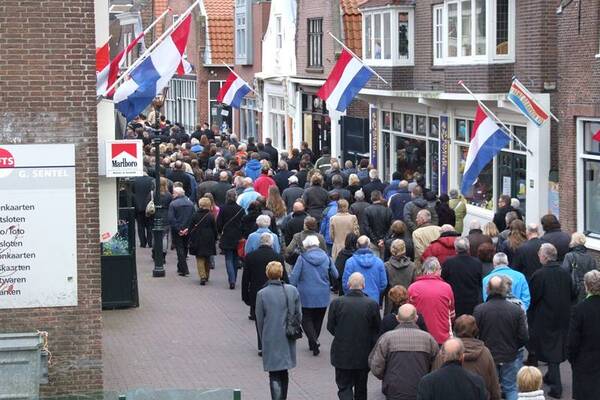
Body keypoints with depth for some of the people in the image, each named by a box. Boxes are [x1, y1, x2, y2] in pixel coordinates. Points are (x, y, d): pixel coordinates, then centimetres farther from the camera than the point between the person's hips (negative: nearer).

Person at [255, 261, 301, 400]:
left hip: (271, 340, -3)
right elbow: (298, 314, 1)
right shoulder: (292, 291, -5)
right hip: (288, 340, 3)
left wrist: (263, 338, 10)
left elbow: (259, 319, -4)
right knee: (284, 372, 20)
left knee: (274, 374, 3)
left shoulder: (262, 294, -12)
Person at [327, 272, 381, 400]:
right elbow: (377, 330, -3)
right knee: (361, 388, 18)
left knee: (344, 386, 5)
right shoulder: (372, 304, -13)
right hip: (364, 355, 1)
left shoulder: (336, 303, -13)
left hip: (342, 355, -1)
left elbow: (330, 327, -3)